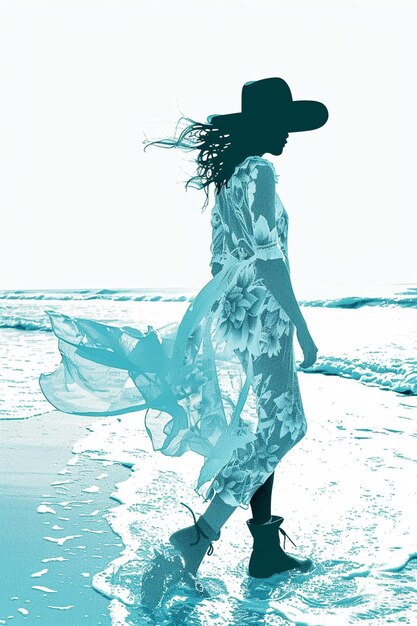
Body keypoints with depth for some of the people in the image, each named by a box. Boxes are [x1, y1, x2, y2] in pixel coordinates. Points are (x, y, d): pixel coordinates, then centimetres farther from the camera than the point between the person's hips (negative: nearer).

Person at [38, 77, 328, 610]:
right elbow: (269, 259, -19)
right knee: (280, 426, -4)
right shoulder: (259, 171, -13)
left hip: (229, 311, 10)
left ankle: (267, 548, 21)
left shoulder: (228, 176, 15)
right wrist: (302, 328, -15)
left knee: (264, 428, 13)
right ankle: (199, 537, -6)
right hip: (260, 313, -10)